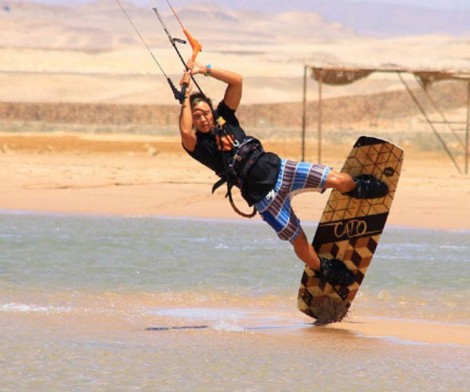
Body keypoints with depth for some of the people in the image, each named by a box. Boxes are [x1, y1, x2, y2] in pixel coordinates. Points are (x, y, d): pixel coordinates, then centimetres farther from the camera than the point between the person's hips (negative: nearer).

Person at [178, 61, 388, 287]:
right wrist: (186, 96, -24)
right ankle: (324, 270, 29)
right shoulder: (198, 144, -7)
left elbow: (236, 81, 0)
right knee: (298, 240, 1)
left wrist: (204, 70, -9)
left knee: (339, 180, -2)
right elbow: (186, 132, -32)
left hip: (276, 167, 4)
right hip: (264, 195, -4)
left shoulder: (223, 118, 6)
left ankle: (357, 188, 35)